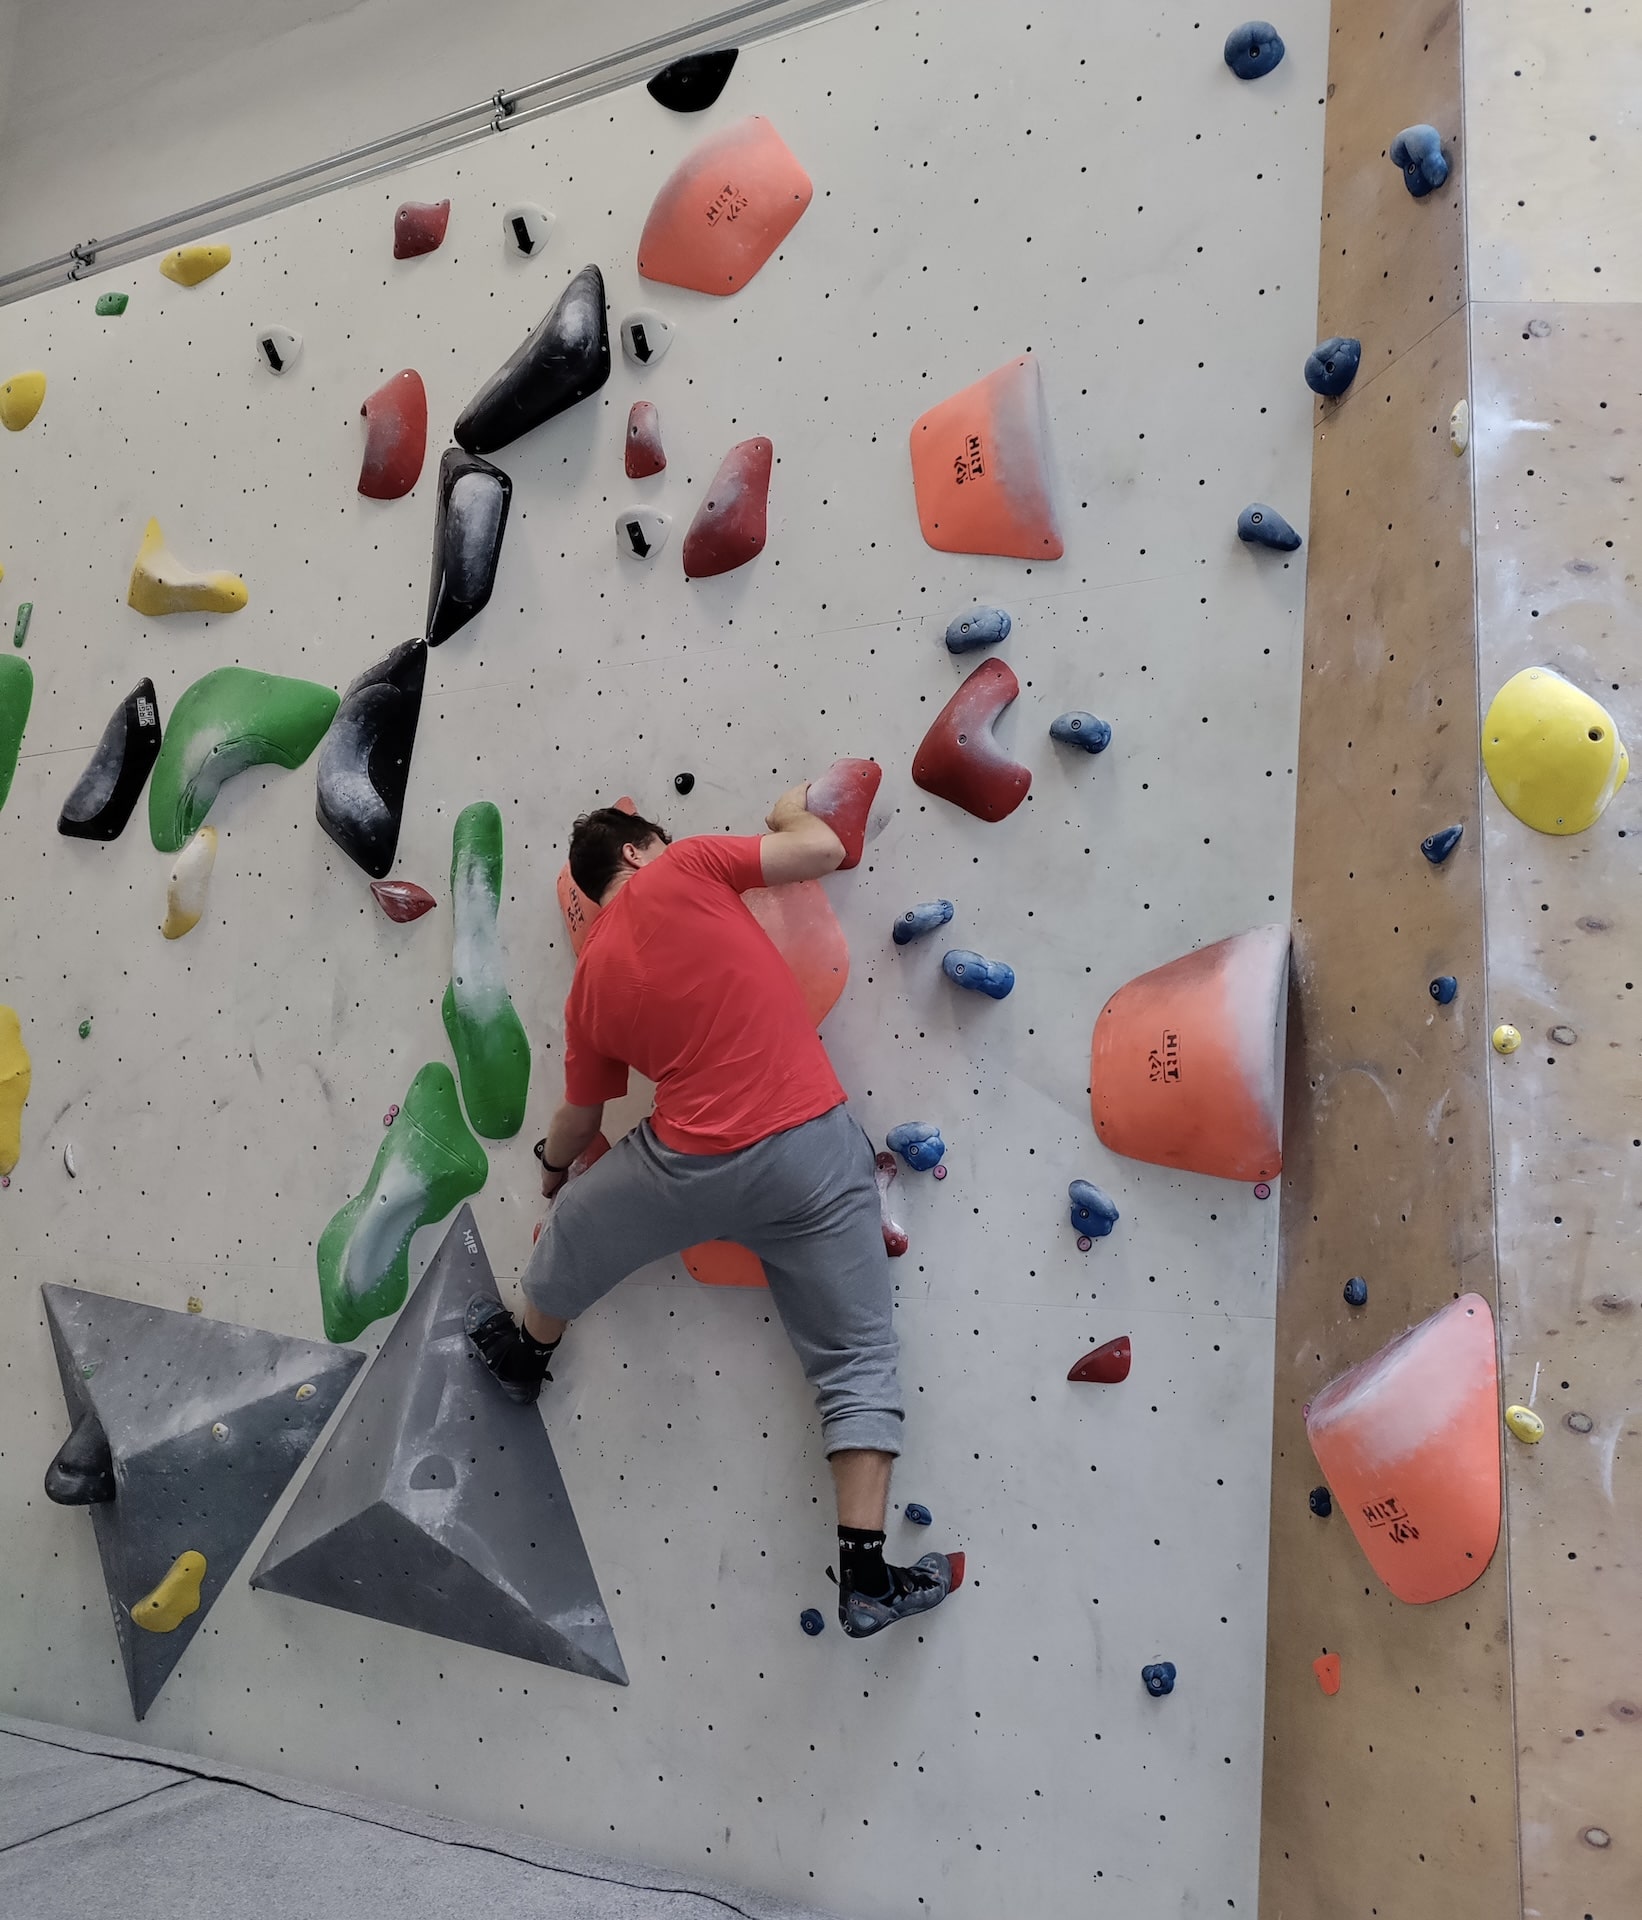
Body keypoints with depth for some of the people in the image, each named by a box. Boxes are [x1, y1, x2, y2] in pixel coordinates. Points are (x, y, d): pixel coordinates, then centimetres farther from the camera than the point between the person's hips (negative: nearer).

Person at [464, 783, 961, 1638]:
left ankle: (527, 1353, 56)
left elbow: (577, 1118, 22)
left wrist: (553, 1168, 45)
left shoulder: (591, 980, 11)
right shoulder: (682, 870, 0)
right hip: (813, 1146, -2)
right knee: (858, 1361, 9)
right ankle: (865, 1577, 10)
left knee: (574, 1229, 33)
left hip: (691, 1166, 2)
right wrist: (791, 811, 19)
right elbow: (824, 848, -5)